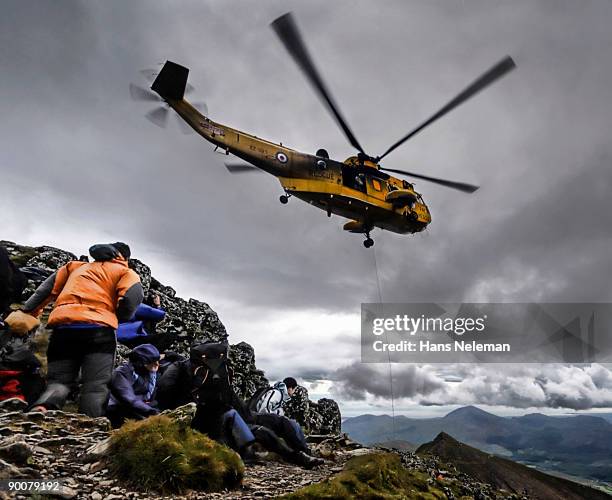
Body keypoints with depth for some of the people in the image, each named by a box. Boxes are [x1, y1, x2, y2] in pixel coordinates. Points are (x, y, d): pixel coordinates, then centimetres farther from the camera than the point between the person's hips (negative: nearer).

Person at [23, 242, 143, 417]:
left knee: (59, 381, 7)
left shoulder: (76, 266, 32)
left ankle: (39, 410, -23)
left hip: (62, 327, 4)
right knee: (96, 386, -3)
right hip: (98, 328, -4)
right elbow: (133, 295, -4)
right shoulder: (125, 271, 17)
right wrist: (119, 317, 12)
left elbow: (48, 289, 23)